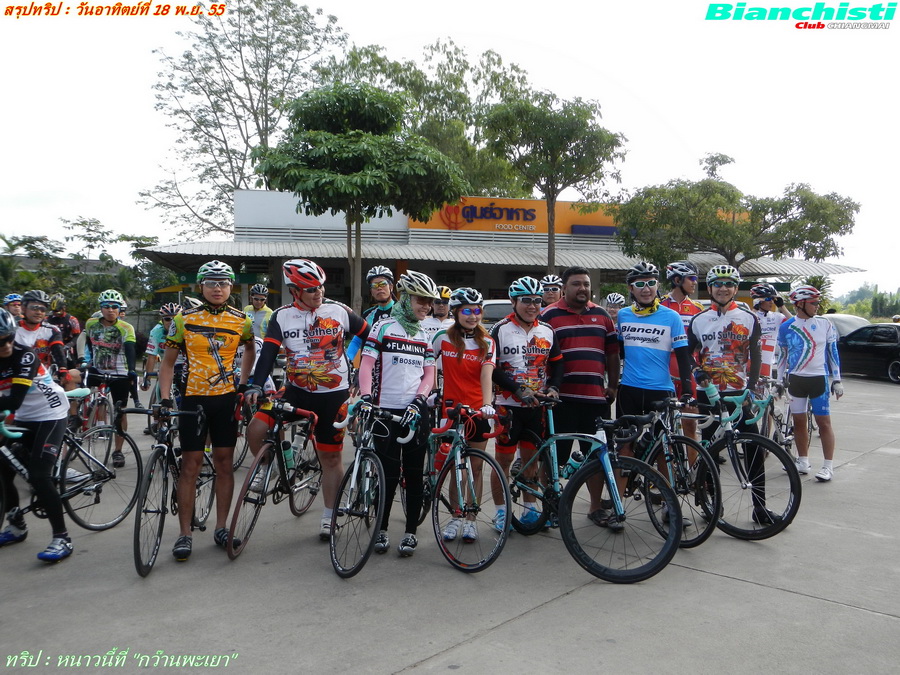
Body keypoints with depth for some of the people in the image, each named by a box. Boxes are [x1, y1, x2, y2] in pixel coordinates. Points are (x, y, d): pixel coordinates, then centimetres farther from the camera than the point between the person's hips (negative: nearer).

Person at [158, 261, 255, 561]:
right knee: (190, 465, -1)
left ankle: (221, 527, 18)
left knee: (224, 462, 6)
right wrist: (165, 398, -7)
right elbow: (168, 361, 3)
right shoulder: (183, 319, -2)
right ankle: (185, 534, 7)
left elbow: (250, 348, 22)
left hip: (227, 398, 2)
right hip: (193, 398, -2)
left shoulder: (241, 321, 2)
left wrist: (244, 381, 13)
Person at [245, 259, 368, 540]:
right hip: (295, 391, 1)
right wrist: (256, 386, -27)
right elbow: (268, 353, -14)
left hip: (333, 394, -1)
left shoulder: (339, 311, -5)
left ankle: (328, 518, 22)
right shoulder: (282, 316, -4)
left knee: (331, 458, 6)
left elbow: (369, 336, 8)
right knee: (255, 430, -18)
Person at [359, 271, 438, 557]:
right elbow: (366, 365, -8)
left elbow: (429, 374, 8)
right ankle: (381, 529, 17)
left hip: (415, 412, 4)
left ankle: (411, 531, 16)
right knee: (389, 474, -1)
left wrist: (418, 400, -9)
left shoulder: (424, 336, 13)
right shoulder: (383, 328, 0)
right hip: (386, 411, -3)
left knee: (414, 474, 5)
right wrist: (366, 397, -23)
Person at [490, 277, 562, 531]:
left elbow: (557, 364, 13)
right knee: (504, 460, 3)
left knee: (531, 457, 13)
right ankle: (500, 511, 16)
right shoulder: (500, 330, -6)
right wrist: (518, 389, -18)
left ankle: (530, 509, 25)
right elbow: (491, 368, -11)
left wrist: (553, 388, -5)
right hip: (508, 406, -4)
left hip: (537, 406, 4)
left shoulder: (547, 331, 8)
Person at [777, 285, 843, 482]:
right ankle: (803, 462, 20)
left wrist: (837, 380, 0)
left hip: (818, 379, -2)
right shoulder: (786, 327, 2)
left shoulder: (825, 325, 0)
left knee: (824, 422, -2)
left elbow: (833, 352, 4)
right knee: (799, 422, 8)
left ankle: (829, 466, 4)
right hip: (796, 379, 2)